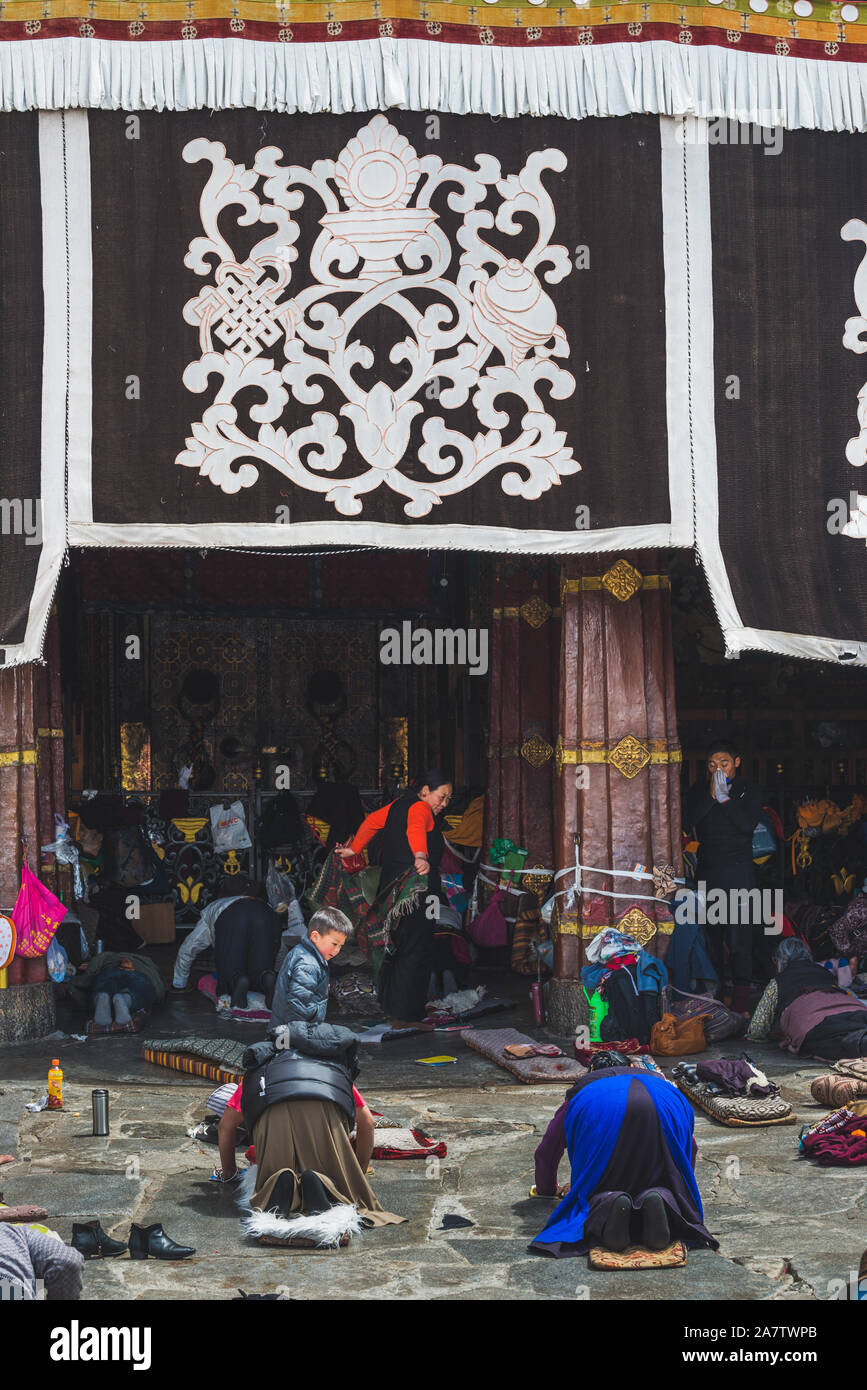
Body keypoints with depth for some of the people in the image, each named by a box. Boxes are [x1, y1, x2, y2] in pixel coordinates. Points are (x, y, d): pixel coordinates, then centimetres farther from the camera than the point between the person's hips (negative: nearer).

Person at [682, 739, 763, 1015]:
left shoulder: (749, 791, 5)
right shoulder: (698, 790, 12)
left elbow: (748, 824, -11)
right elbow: (687, 822, -3)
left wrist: (725, 798, -13)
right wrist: (711, 796, -10)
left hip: (739, 870, -3)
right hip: (707, 870, 3)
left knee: (739, 935, -7)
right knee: (710, 933, 3)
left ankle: (740, 999, -6)